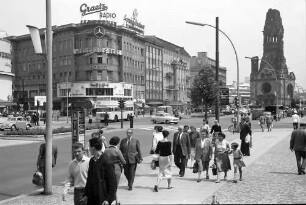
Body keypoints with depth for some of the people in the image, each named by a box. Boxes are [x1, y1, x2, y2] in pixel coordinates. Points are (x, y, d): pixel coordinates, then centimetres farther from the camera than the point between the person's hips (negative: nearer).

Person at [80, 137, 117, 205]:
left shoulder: (106, 162, -15)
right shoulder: (91, 161, 8)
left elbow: (113, 183, -15)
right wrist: (86, 195, 12)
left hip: (103, 199, -7)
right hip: (91, 198, 7)